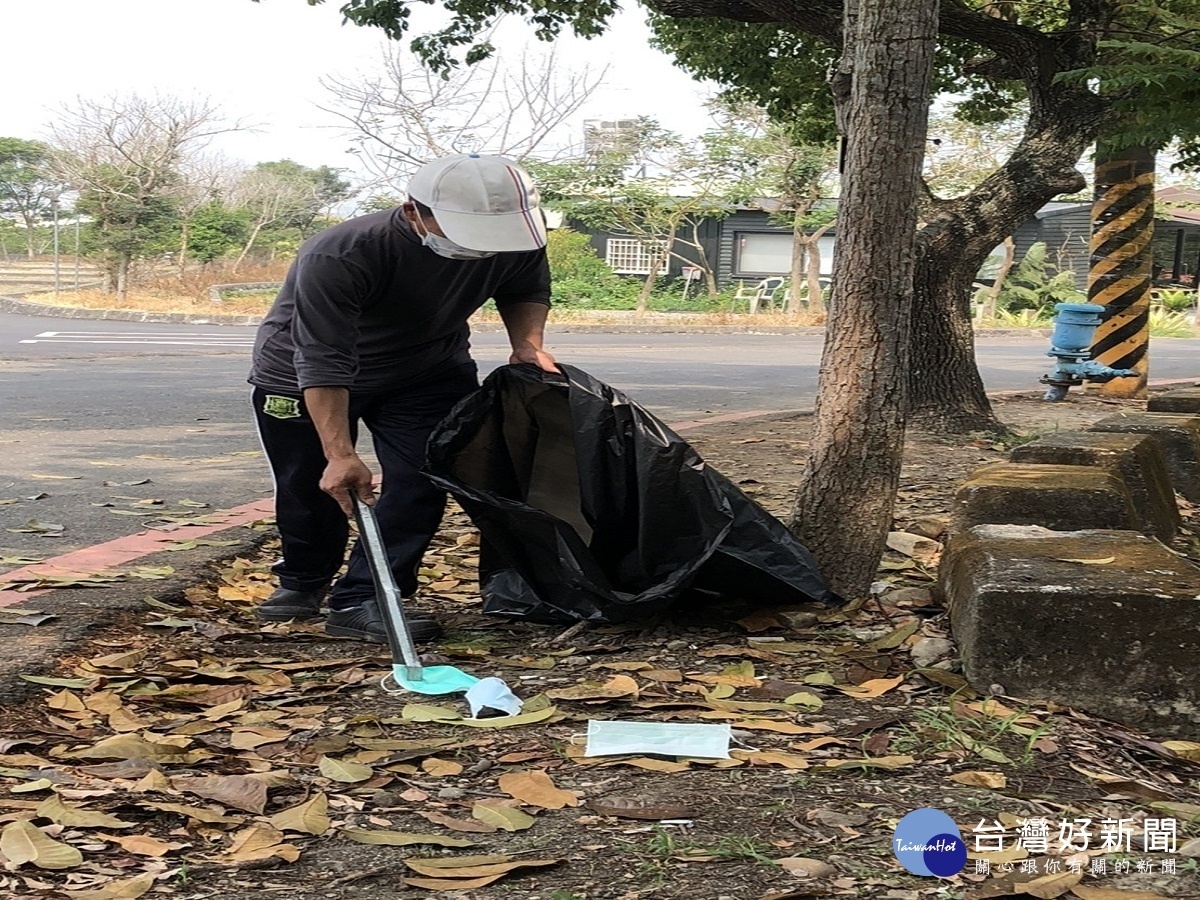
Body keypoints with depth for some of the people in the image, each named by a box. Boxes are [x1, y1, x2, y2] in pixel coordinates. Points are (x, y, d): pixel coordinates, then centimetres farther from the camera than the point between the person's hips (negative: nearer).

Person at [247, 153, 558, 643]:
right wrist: (339, 454, -46)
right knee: (311, 486, 8)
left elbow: (527, 290, -1)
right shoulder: (338, 255, -41)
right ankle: (303, 579, 36)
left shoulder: (517, 244, -25)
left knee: (421, 482, -11)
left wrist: (528, 343, -20)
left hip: (427, 371, 3)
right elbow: (323, 364, -41)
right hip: (300, 378, -3)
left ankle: (361, 599, -4)